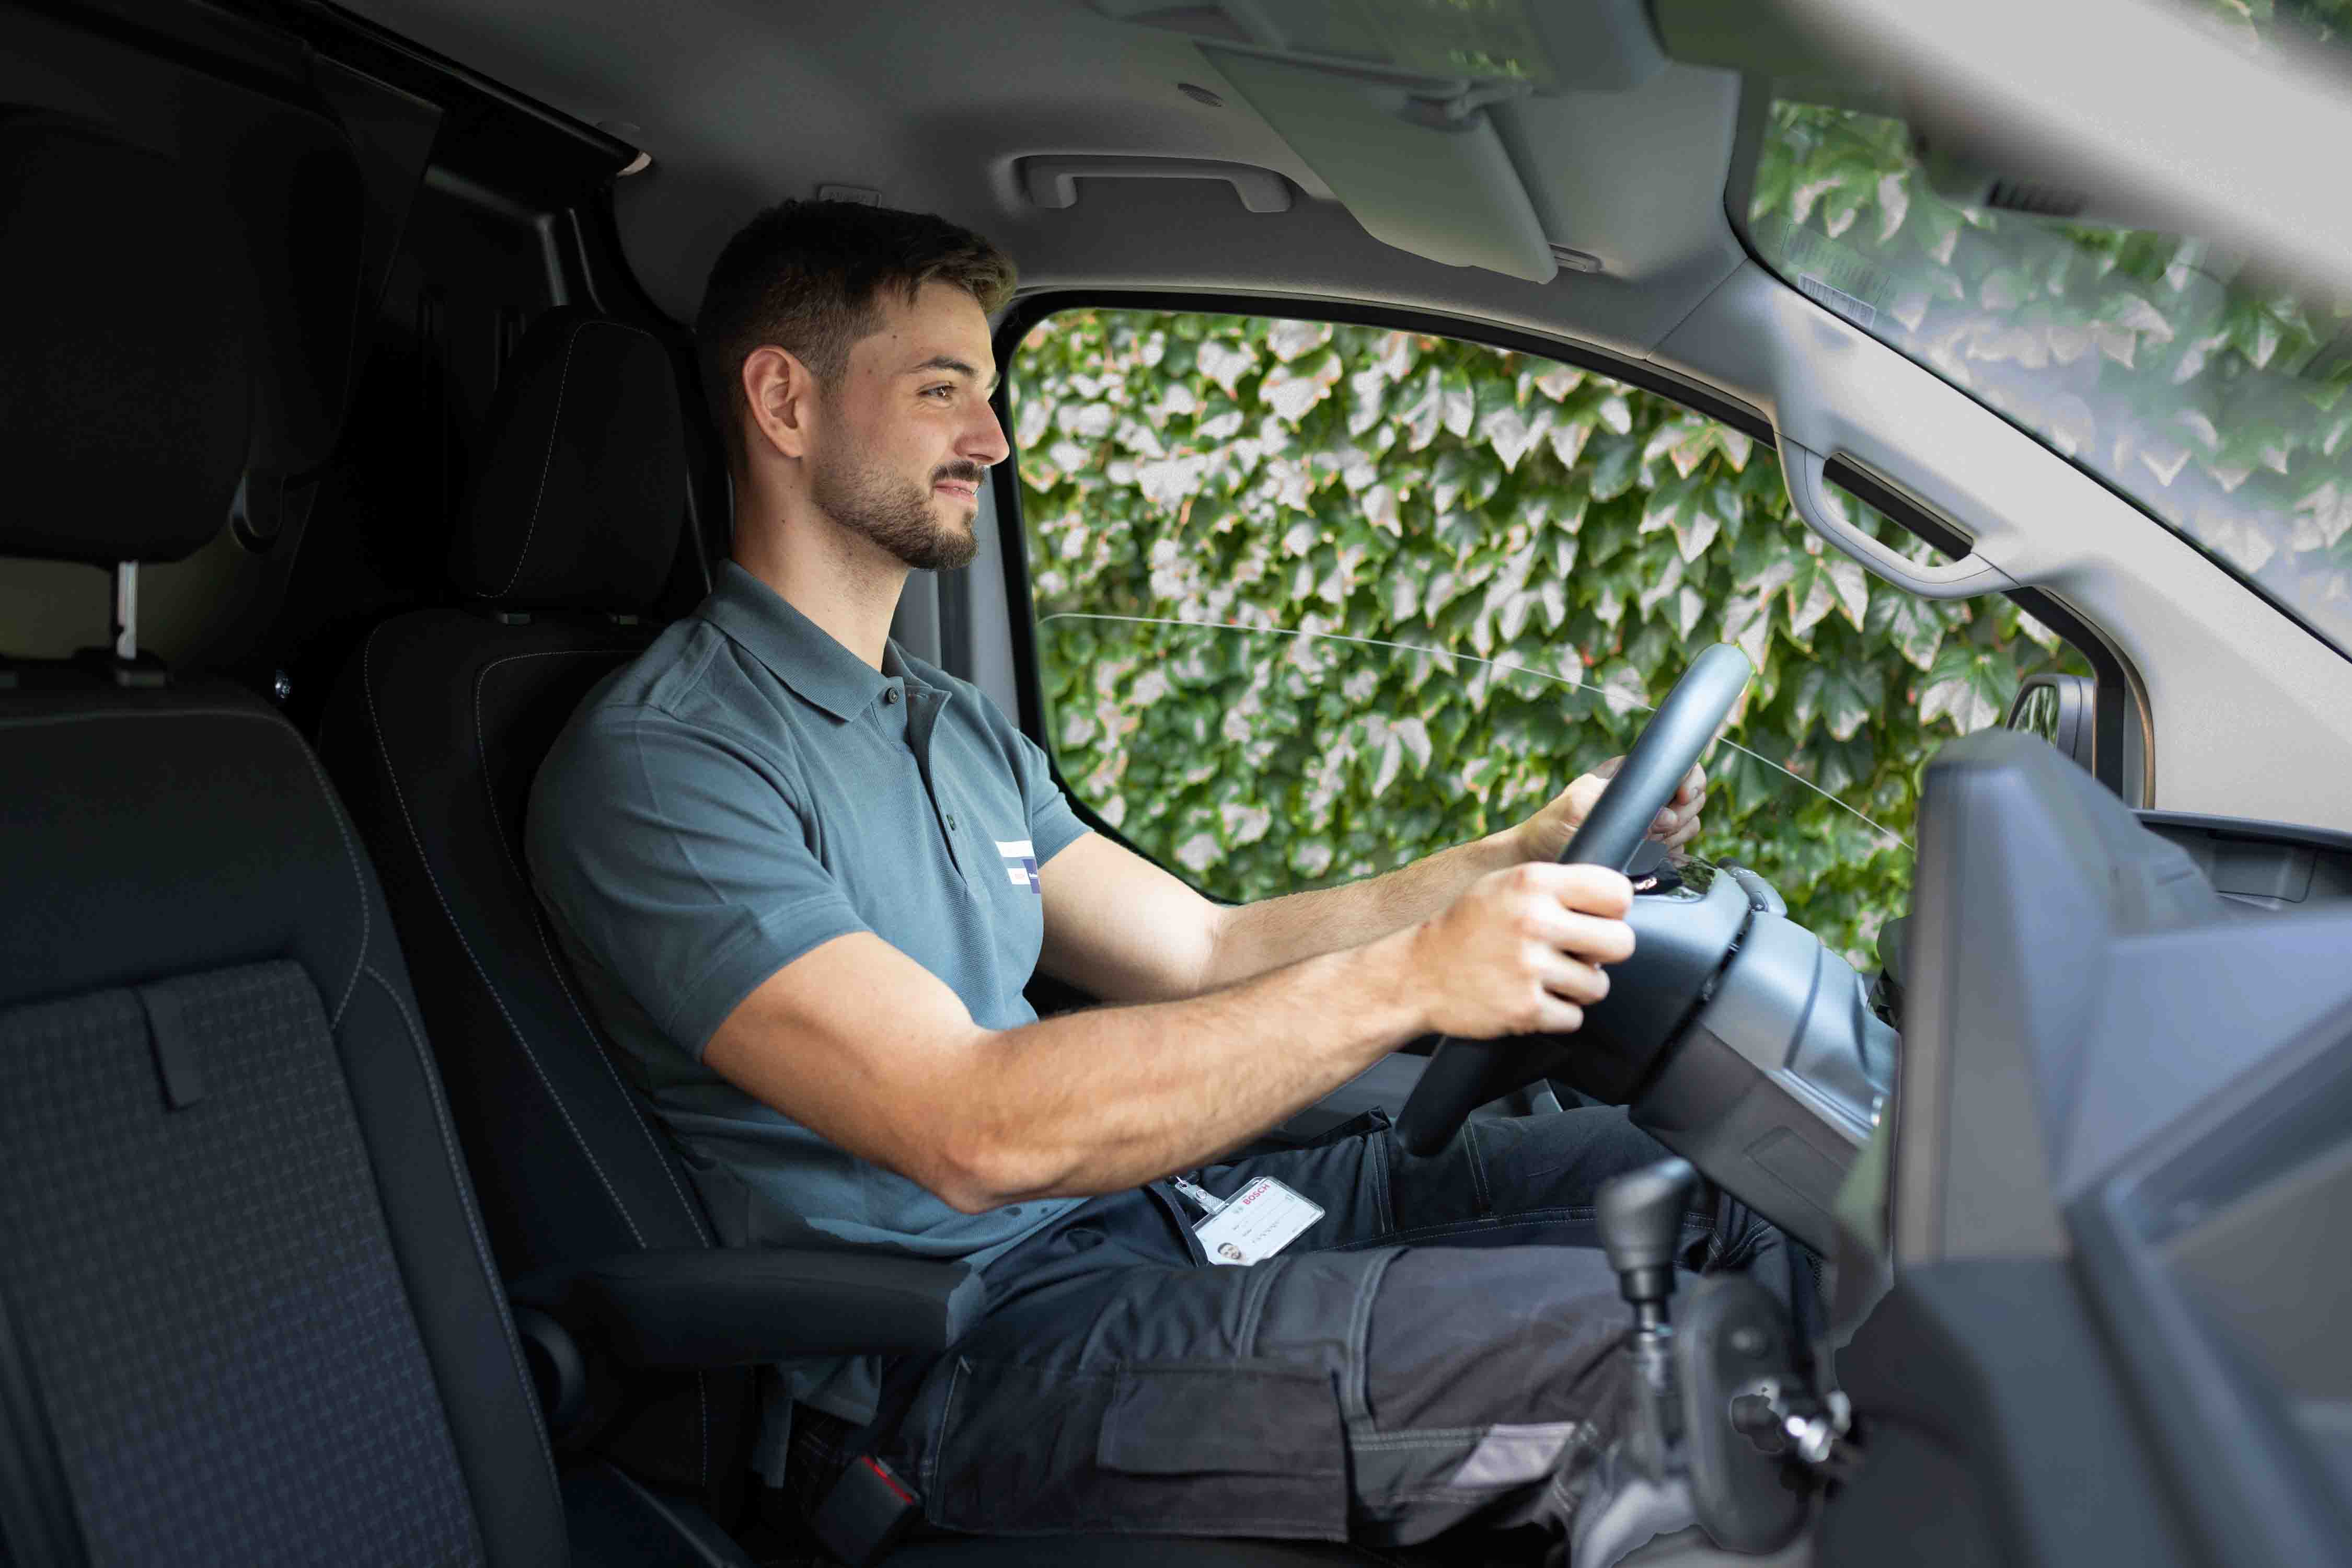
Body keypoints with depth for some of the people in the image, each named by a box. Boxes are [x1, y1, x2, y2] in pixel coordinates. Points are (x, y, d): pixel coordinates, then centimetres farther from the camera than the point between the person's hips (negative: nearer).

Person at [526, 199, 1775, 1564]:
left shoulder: (961, 730, 18)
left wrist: (1530, 854, 5)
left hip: (1138, 1213, 9)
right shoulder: (656, 762, -13)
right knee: (1602, 1345, -23)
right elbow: (972, 1129, -24)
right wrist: (1409, 977, -27)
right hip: (964, 1340, -8)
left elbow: (1204, 953, 16)